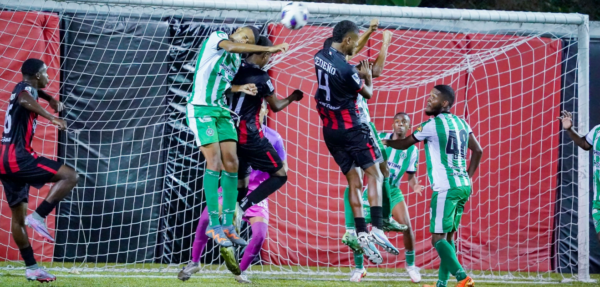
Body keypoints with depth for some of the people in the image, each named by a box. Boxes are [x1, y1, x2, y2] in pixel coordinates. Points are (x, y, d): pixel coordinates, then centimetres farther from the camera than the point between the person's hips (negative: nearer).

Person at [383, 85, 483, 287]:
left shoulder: (432, 125, -7)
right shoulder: (461, 123, 13)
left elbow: (404, 144, 6)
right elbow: (478, 151, 18)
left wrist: (386, 142, 24)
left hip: (445, 188, -8)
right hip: (463, 186, 8)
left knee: (438, 238, -9)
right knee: (448, 236, 13)